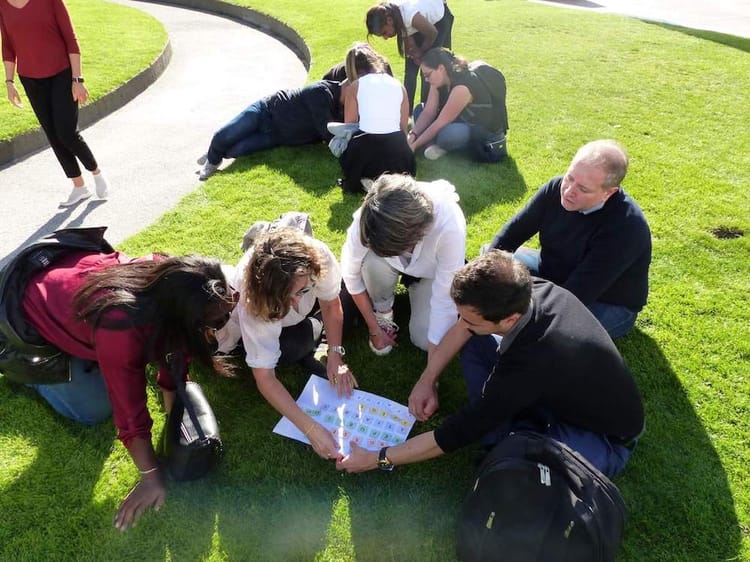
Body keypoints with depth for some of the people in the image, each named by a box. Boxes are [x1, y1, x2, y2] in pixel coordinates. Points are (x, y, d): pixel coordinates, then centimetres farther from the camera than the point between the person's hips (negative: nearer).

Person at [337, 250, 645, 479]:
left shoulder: (531, 362, -41)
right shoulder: (532, 289, -21)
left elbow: (459, 432, -29)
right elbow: (463, 327, -1)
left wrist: (377, 459, -19)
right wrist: (427, 380, -6)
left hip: (604, 436, -7)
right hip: (561, 390, 7)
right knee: (475, 341, -5)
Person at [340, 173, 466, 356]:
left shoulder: (449, 226, -43)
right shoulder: (369, 218, -37)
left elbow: (446, 301, -34)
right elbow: (351, 274, -20)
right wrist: (374, 329, -12)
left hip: (432, 269, -1)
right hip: (386, 262, 1)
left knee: (424, 339, -16)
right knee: (373, 262, -33)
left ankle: (416, 288, 15)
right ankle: (383, 312, -1)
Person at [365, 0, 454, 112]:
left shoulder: (411, 16, -42)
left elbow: (432, 34, -24)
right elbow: (406, 35, -7)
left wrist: (421, 51, -10)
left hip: (438, 17, -6)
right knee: (410, 69, 0)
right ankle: (406, 112, 7)